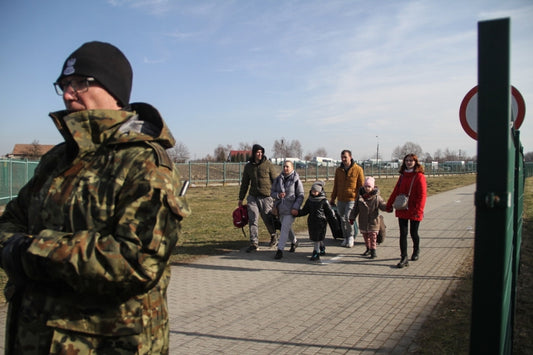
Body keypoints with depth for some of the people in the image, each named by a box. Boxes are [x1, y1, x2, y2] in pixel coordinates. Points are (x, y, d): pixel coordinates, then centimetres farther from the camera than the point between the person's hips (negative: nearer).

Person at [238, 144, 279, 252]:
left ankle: (273, 236, 33)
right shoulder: (248, 166, 8)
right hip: (253, 197, 3)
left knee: (268, 219, 5)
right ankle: (254, 243, 2)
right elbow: (244, 183, 15)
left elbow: (275, 180, 0)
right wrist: (241, 198, 15)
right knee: (253, 219, -4)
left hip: (266, 197, -3)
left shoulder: (268, 164, -3)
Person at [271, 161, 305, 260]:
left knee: (285, 228, -12)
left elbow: (300, 196, -5)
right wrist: (278, 195, -13)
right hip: (280, 209, 5)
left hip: (290, 210, -5)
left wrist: (296, 208, -15)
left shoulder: (296, 180, -6)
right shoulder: (278, 179, 4)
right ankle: (294, 241, 45)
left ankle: (280, 250, -10)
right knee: (287, 228, 20)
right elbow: (272, 192, 9)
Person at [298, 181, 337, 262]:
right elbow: (305, 210, 13)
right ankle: (322, 249, 35)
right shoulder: (309, 200, 6)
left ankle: (316, 254, -1)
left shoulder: (324, 201, -7)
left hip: (321, 221, -5)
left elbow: (330, 211, 0)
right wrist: (298, 213, 0)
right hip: (312, 221, 5)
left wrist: (333, 219, -2)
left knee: (318, 238, -6)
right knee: (314, 237, 14)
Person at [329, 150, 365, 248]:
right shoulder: (338, 170, 9)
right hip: (340, 199, 5)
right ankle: (345, 238, 24)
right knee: (343, 219, 9)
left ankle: (351, 237, 6)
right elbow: (335, 185, 17)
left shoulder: (358, 169, -3)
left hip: (352, 199, -5)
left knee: (348, 217, -15)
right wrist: (332, 198, 17)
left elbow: (361, 186, 0)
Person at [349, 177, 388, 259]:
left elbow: (383, 205, -12)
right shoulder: (360, 197, 2)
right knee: (365, 236, 15)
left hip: (373, 222, -4)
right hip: (363, 222, 4)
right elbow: (356, 208, 9)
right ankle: (368, 249, 32)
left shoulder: (377, 197, -7)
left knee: (373, 236, -4)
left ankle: (373, 251, 3)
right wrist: (352, 217, 9)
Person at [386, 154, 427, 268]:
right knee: (403, 234, 0)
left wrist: (418, 209, -19)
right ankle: (404, 258, 2)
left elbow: (422, 195, -13)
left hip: (414, 211, -5)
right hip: (402, 210, 5)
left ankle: (416, 250, 37)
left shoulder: (419, 176, -8)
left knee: (413, 233, 9)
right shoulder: (403, 176, 10)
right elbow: (396, 191, 15)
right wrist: (389, 205, 13)